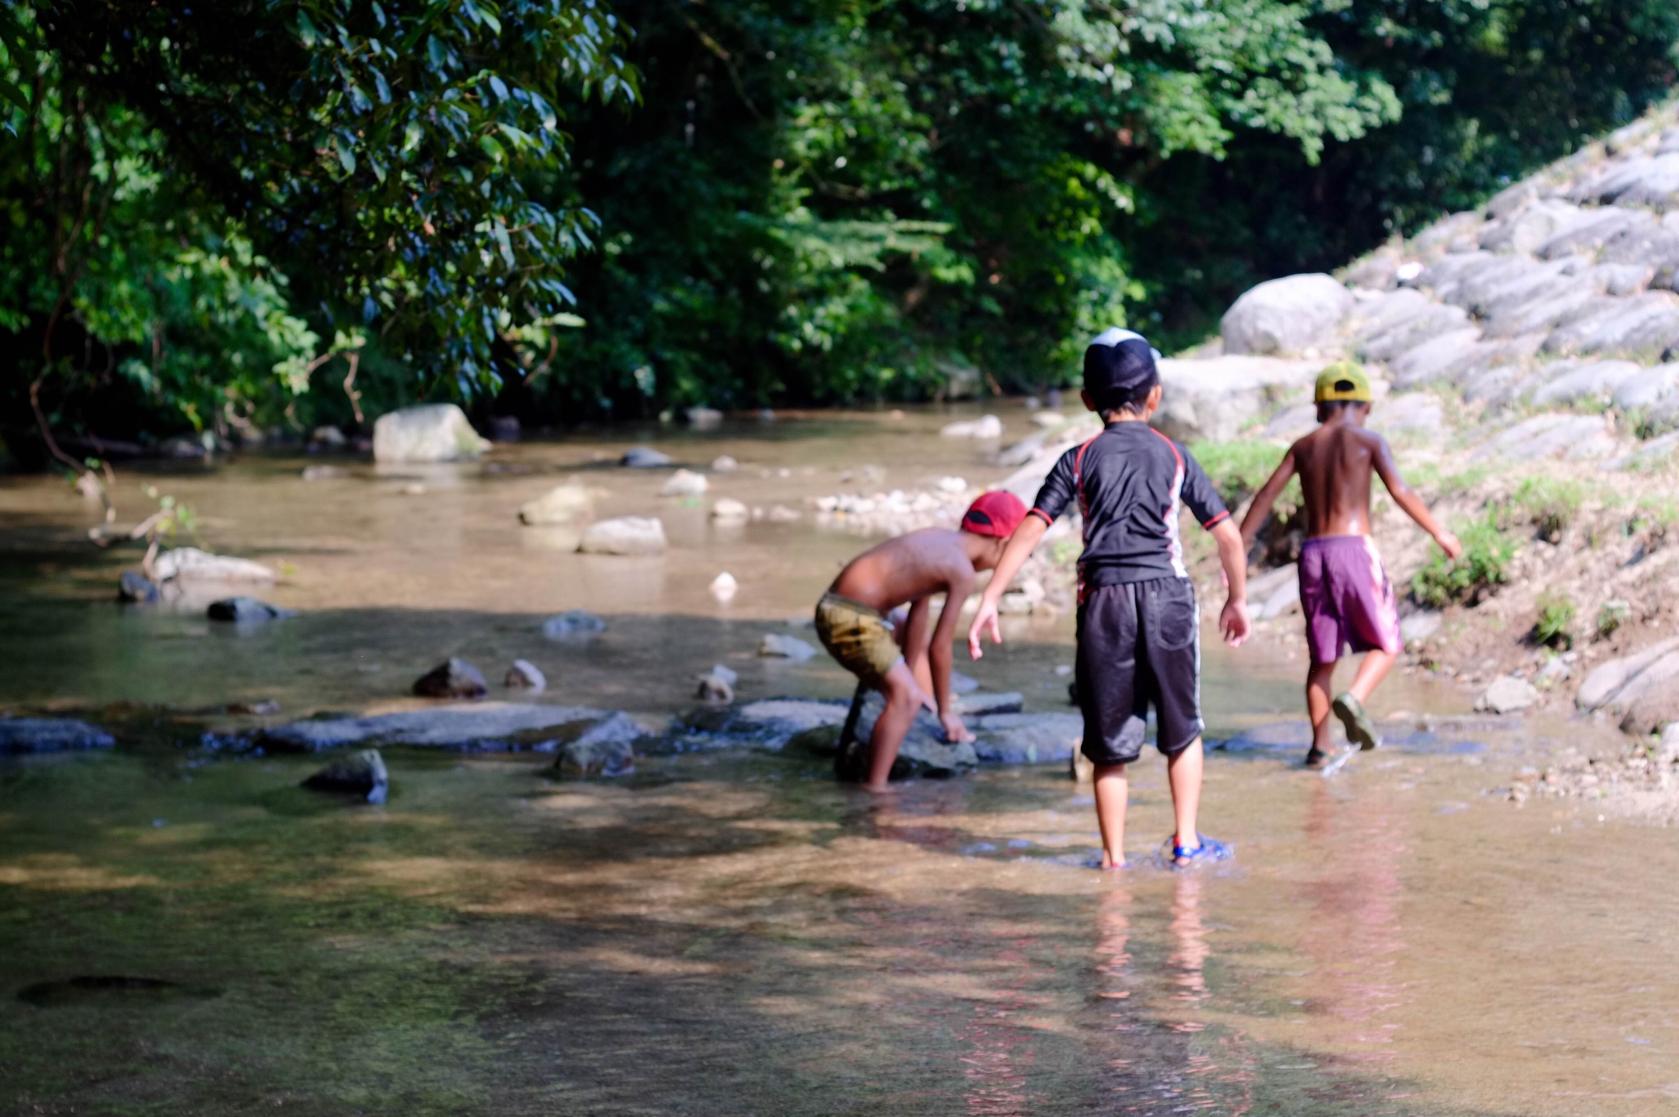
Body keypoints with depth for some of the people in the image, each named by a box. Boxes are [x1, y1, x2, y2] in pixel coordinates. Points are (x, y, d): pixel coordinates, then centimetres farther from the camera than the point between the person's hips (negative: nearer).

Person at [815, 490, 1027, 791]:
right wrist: (945, 709, 0)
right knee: (905, 696, -20)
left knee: (922, 636, 32)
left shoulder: (940, 539, 13)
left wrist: (914, 676, 31)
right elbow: (940, 648, -11)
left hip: (836, 608, 10)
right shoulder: (963, 571, -12)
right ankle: (874, 788, -23)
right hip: (850, 619, -10)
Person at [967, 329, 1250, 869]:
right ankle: (1186, 840, 16)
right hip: (1167, 594, 0)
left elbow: (1029, 530, -4)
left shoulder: (1078, 460, 5)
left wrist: (989, 599, -4)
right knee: (1182, 728, 17)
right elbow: (1228, 535, 5)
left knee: (1111, 740, 7)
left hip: (1104, 599, 0)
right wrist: (1238, 600, 19)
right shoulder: (1174, 456, 7)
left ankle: (1114, 855, 10)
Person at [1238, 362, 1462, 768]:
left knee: (1322, 657, 13)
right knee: (1385, 644, 10)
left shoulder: (1304, 446, 12)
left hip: (1313, 552, 4)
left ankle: (1320, 745, 6)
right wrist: (1439, 533, 0)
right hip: (1354, 549, -4)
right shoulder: (1367, 441, 2)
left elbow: (1266, 494, 6)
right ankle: (1354, 698, -18)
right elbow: (1401, 493, -8)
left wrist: (1239, 544, 8)